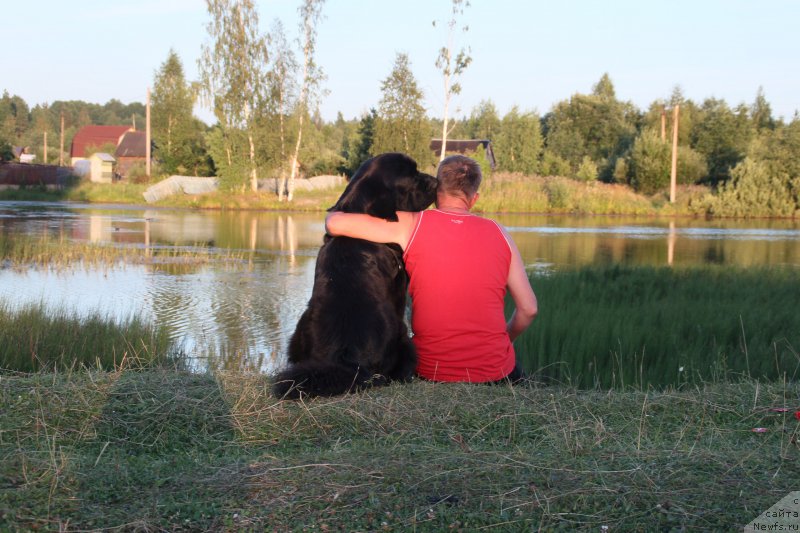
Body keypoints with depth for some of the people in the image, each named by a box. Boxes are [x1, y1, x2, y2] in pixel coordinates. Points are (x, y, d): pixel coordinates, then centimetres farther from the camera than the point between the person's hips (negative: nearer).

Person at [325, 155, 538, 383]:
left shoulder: (413, 225, -5)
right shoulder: (498, 233, 1)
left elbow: (335, 223, -8)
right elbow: (529, 309, 4)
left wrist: (333, 214, 16)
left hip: (431, 373, -1)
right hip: (496, 374, 1)